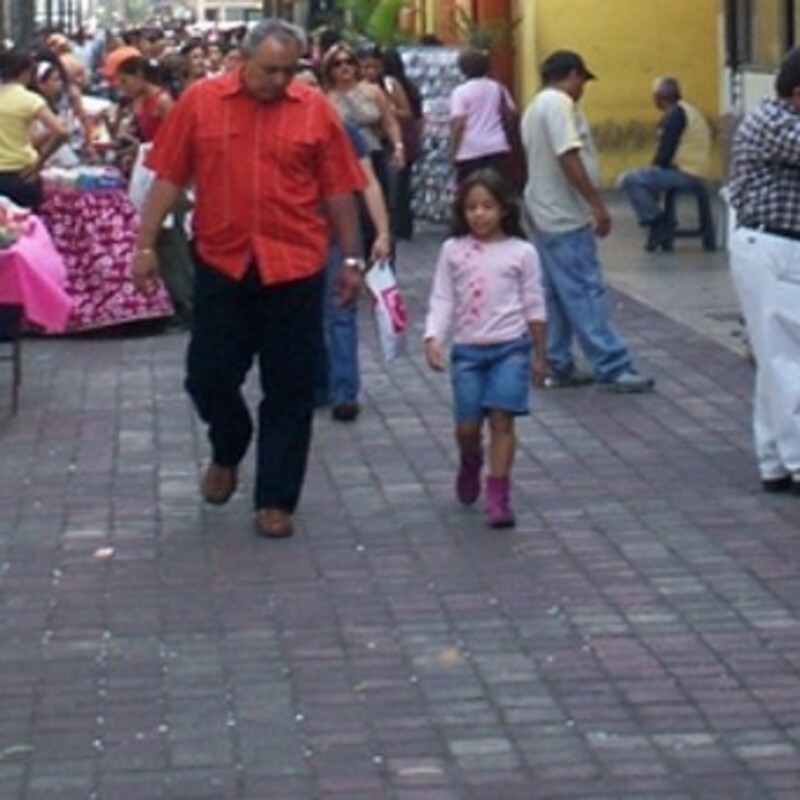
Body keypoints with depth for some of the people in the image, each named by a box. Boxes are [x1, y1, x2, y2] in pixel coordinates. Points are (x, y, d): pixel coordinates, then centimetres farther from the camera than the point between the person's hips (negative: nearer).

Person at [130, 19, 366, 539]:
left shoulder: (316, 110, -2)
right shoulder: (200, 101, -1)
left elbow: (339, 192, 3)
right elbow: (168, 179, 2)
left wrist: (351, 259, 5)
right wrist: (146, 245, -1)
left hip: (294, 268, 0)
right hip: (222, 264, 1)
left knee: (289, 392, 4)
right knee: (208, 376, 6)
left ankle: (276, 500, 14)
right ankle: (228, 453, 36)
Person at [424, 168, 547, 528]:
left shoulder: (521, 252, -1)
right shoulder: (453, 250, 2)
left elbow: (534, 305, 4)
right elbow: (441, 299, 1)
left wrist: (539, 354, 7)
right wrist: (433, 338, -14)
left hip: (510, 348, -2)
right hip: (467, 349, 2)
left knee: (501, 419, -8)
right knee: (466, 426, 4)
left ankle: (498, 496, -2)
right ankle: (470, 464, 38)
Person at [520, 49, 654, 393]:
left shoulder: (536, 107, 17)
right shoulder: (560, 104, -14)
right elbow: (568, 157, -23)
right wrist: (596, 204, -23)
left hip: (545, 212, 10)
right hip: (565, 215, -10)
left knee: (556, 293, 12)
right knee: (586, 293, -10)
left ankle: (558, 366, 14)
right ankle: (612, 368, -9)